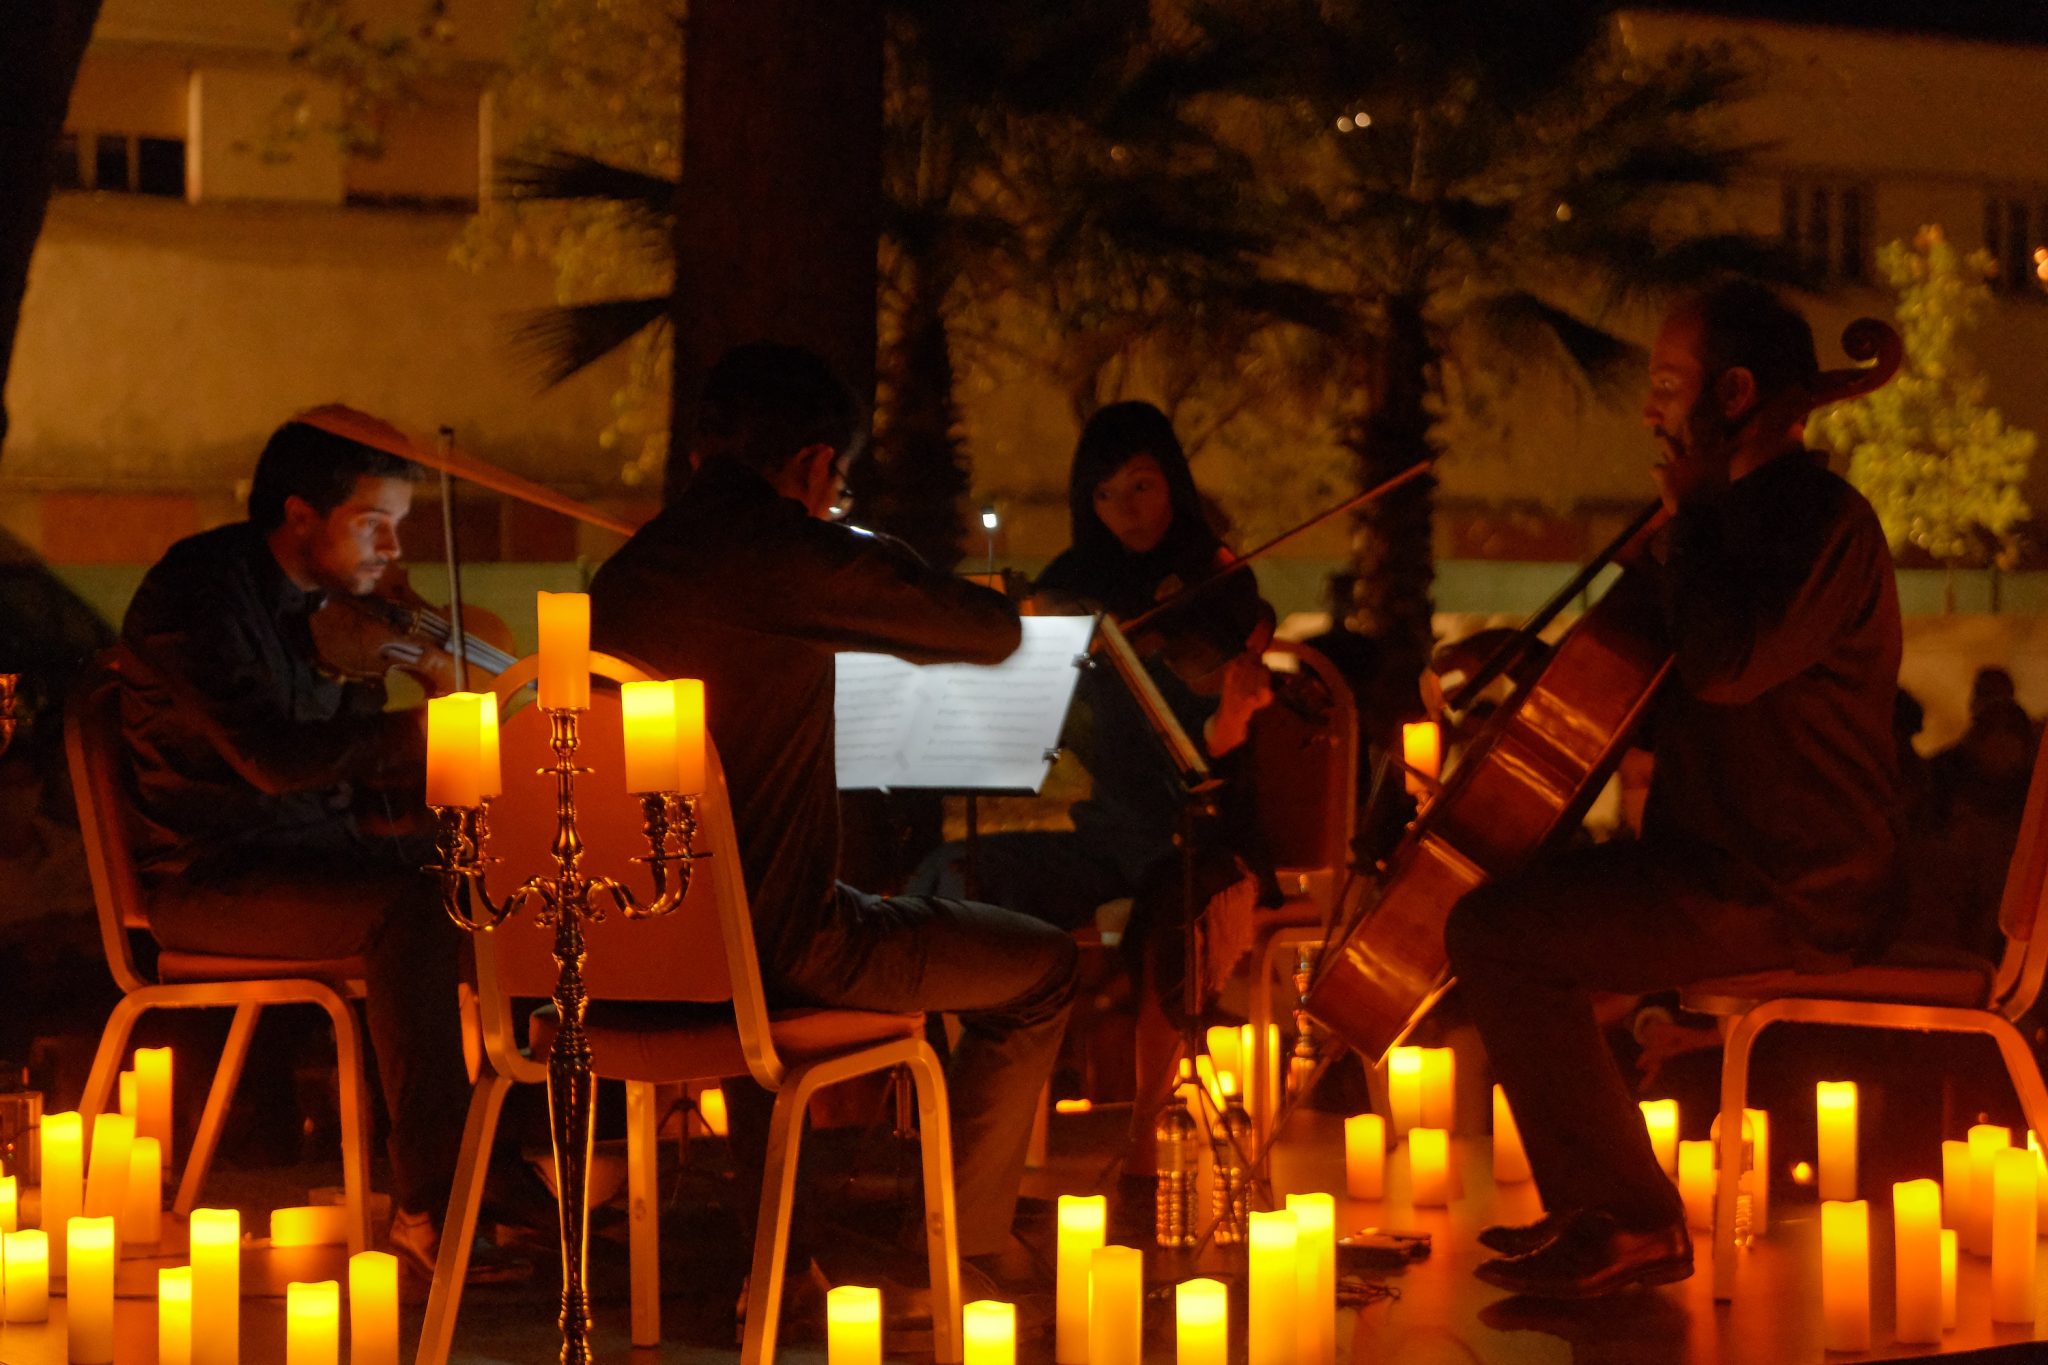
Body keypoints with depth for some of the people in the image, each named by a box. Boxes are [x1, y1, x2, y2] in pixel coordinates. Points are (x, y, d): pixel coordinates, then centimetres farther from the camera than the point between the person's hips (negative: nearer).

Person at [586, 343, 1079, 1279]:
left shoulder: (621, 573, 7)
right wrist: (902, 596, 18)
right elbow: (993, 635, -3)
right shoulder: (801, 557, -15)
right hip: (771, 941, -8)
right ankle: (957, 1254, 18)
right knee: (1042, 968, 11)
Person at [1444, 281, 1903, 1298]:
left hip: (1787, 898, -11)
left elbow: (1725, 662, -32)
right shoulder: (1744, 515, 18)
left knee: (1495, 935, -18)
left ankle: (1634, 1224, -10)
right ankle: (1591, 1210, 20)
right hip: (1725, 859, 11)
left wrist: (1689, 517, -16)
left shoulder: (1823, 522, -15)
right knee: (1522, 900, 19)